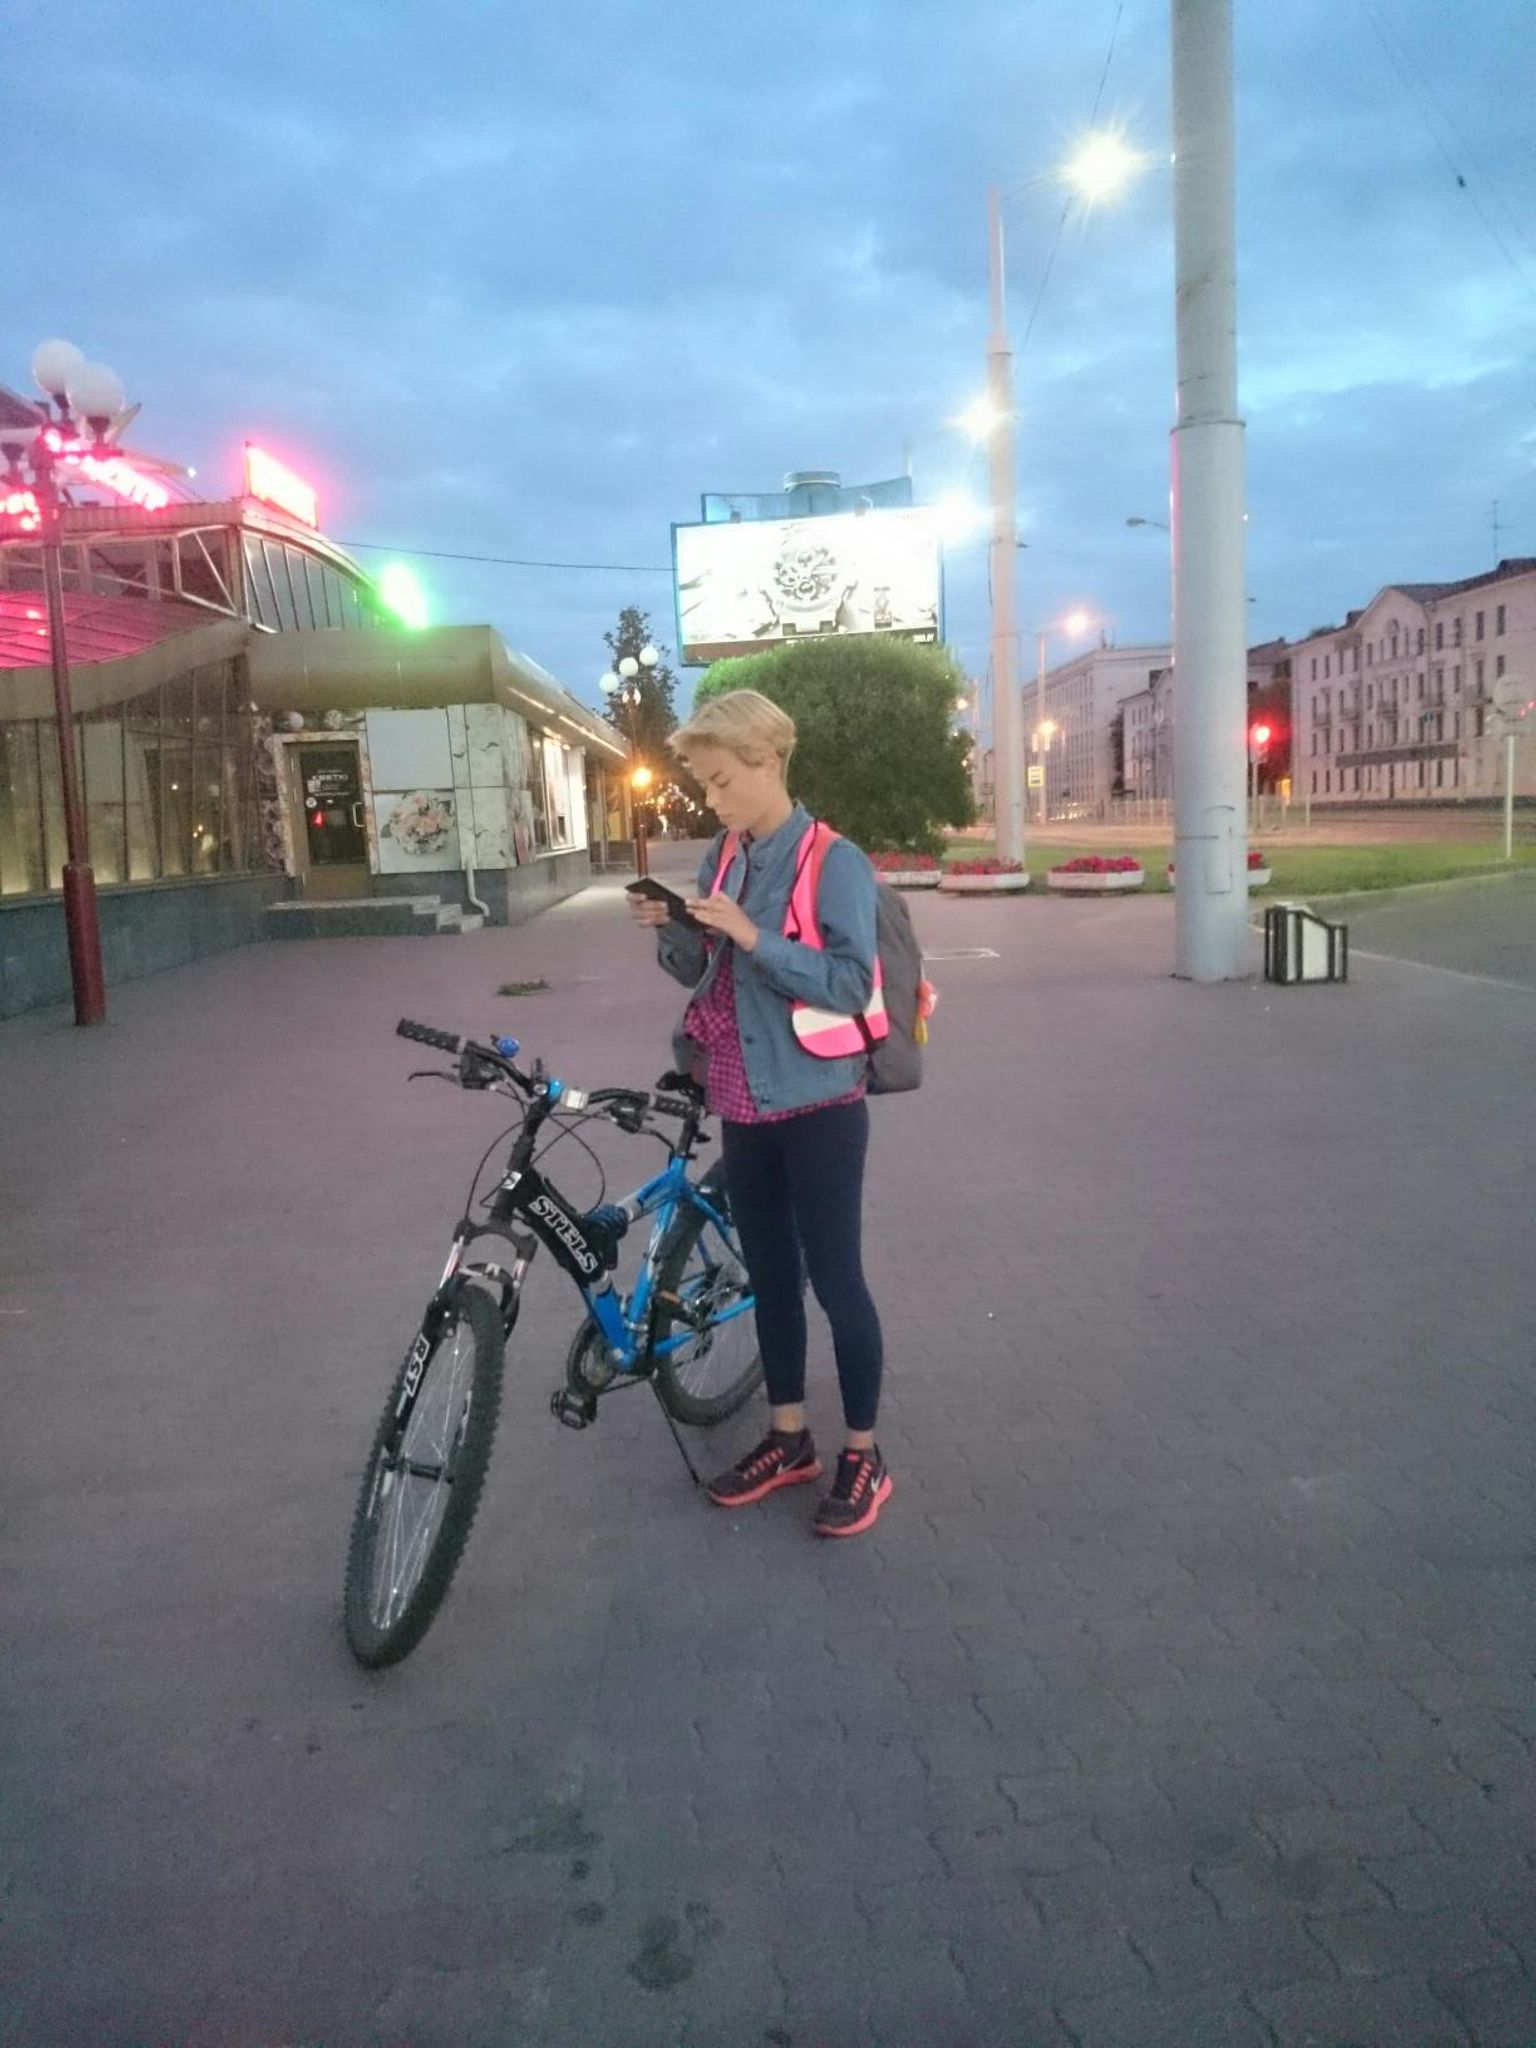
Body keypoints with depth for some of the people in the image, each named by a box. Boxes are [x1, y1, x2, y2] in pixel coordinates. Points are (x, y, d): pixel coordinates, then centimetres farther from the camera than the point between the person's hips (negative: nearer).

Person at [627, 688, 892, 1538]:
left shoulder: (833, 861, -13)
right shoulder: (723, 859, 7)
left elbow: (850, 985, -18)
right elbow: (702, 973, 13)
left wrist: (753, 937, -24)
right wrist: (669, 931, -7)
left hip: (816, 1102, -7)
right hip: (743, 1101, 7)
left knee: (834, 1278, 2)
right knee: (769, 1273, 15)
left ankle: (863, 1454, 18)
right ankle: (789, 1438, 30)